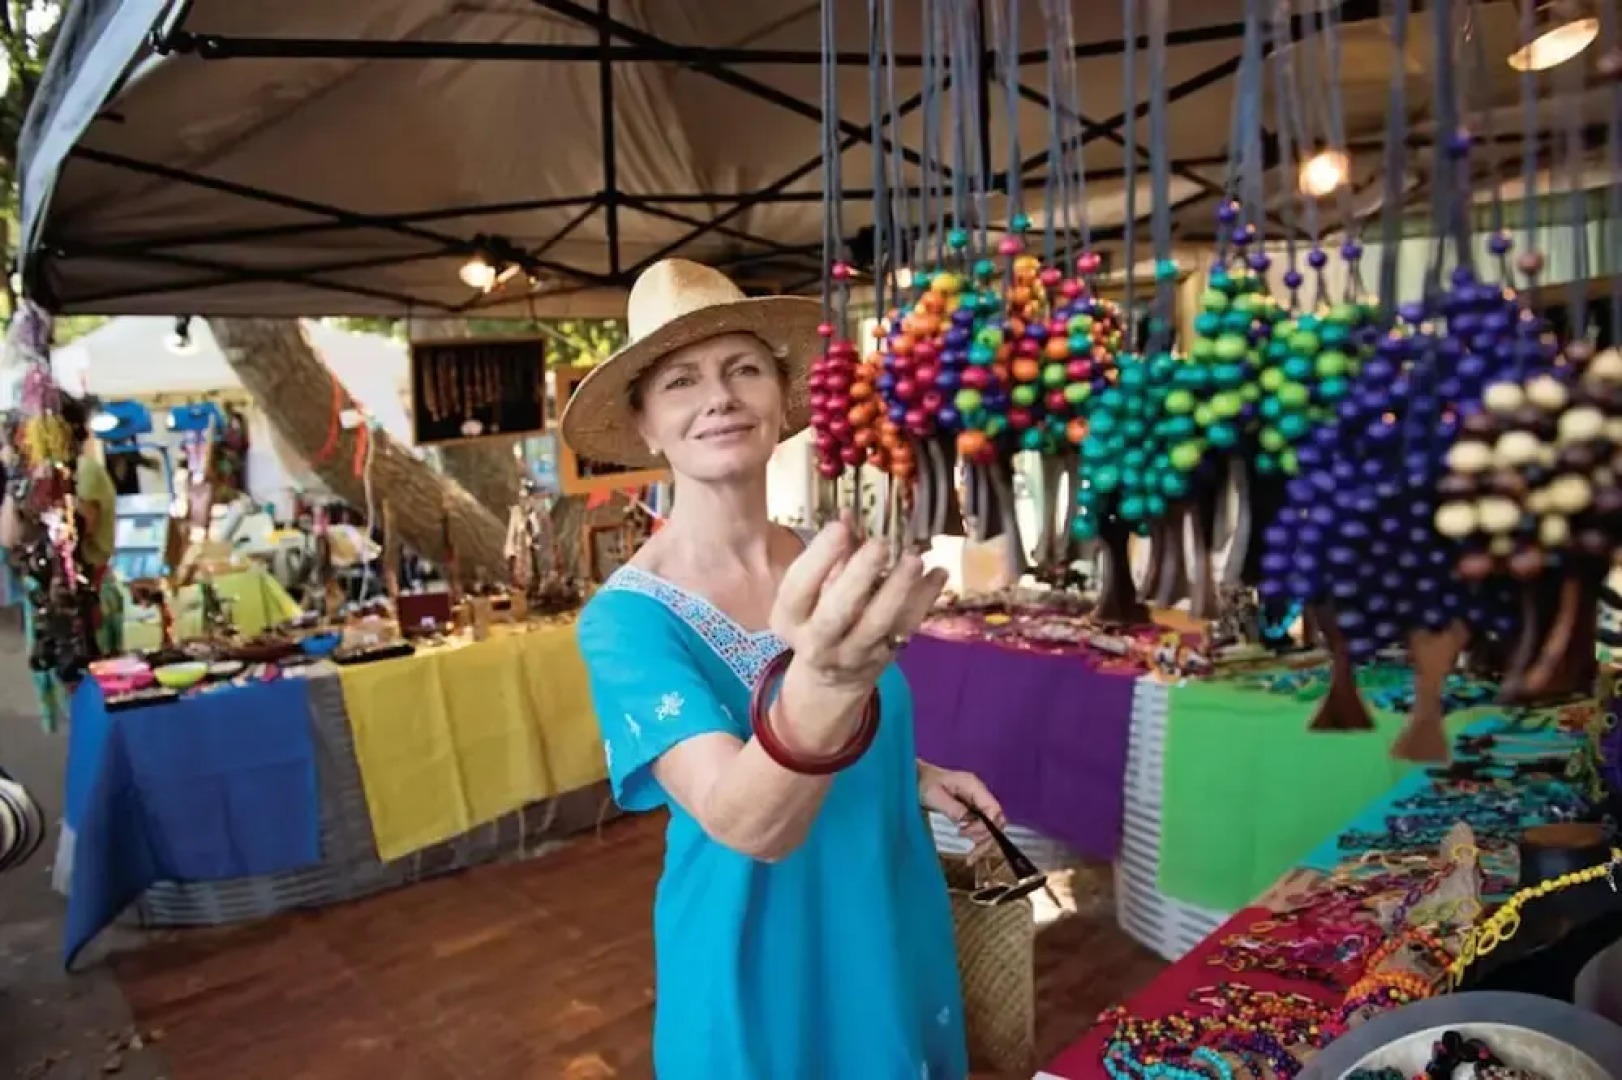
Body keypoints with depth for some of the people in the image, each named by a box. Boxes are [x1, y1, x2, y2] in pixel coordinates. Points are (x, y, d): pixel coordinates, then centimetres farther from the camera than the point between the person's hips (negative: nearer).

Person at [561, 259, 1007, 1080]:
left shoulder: (824, 572, -5)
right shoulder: (627, 618, -22)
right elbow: (746, 823, -36)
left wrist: (918, 777, -6)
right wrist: (823, 686, -54)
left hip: (892, 940, 5)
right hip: (757, 966, -5)